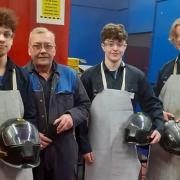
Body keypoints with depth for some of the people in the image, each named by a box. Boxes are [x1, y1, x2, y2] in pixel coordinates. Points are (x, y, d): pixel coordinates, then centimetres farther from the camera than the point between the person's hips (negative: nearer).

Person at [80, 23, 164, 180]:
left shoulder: (137, 76, 3)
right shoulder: (89, 76, -1)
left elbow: (152, 104, 9)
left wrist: (158, 127, -7)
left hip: (126, 147, 1)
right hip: (97, 147, 0)